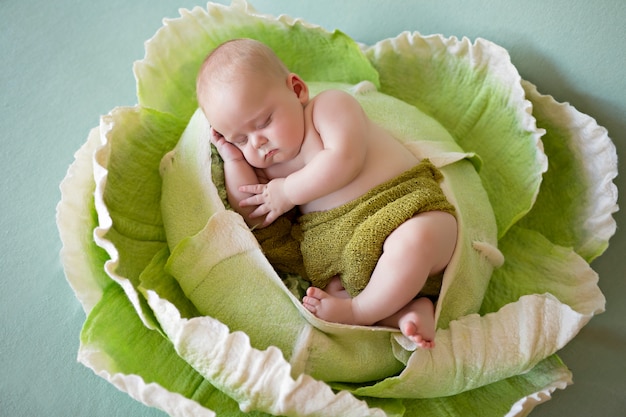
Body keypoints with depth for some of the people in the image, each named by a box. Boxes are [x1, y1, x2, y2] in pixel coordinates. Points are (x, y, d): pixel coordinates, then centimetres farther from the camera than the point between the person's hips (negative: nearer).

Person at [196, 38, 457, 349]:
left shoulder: (331, 104, -2)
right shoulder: (265, 164, 17)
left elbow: (345, 159, -19)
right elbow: (252, 216, 11)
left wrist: (287, 191, -10)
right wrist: (233, 160, 6)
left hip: (404, 208, -6)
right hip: (337, 248, 7)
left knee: (414, 240, -37)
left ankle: (359, 312, -16)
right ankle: (408, 310, -21)